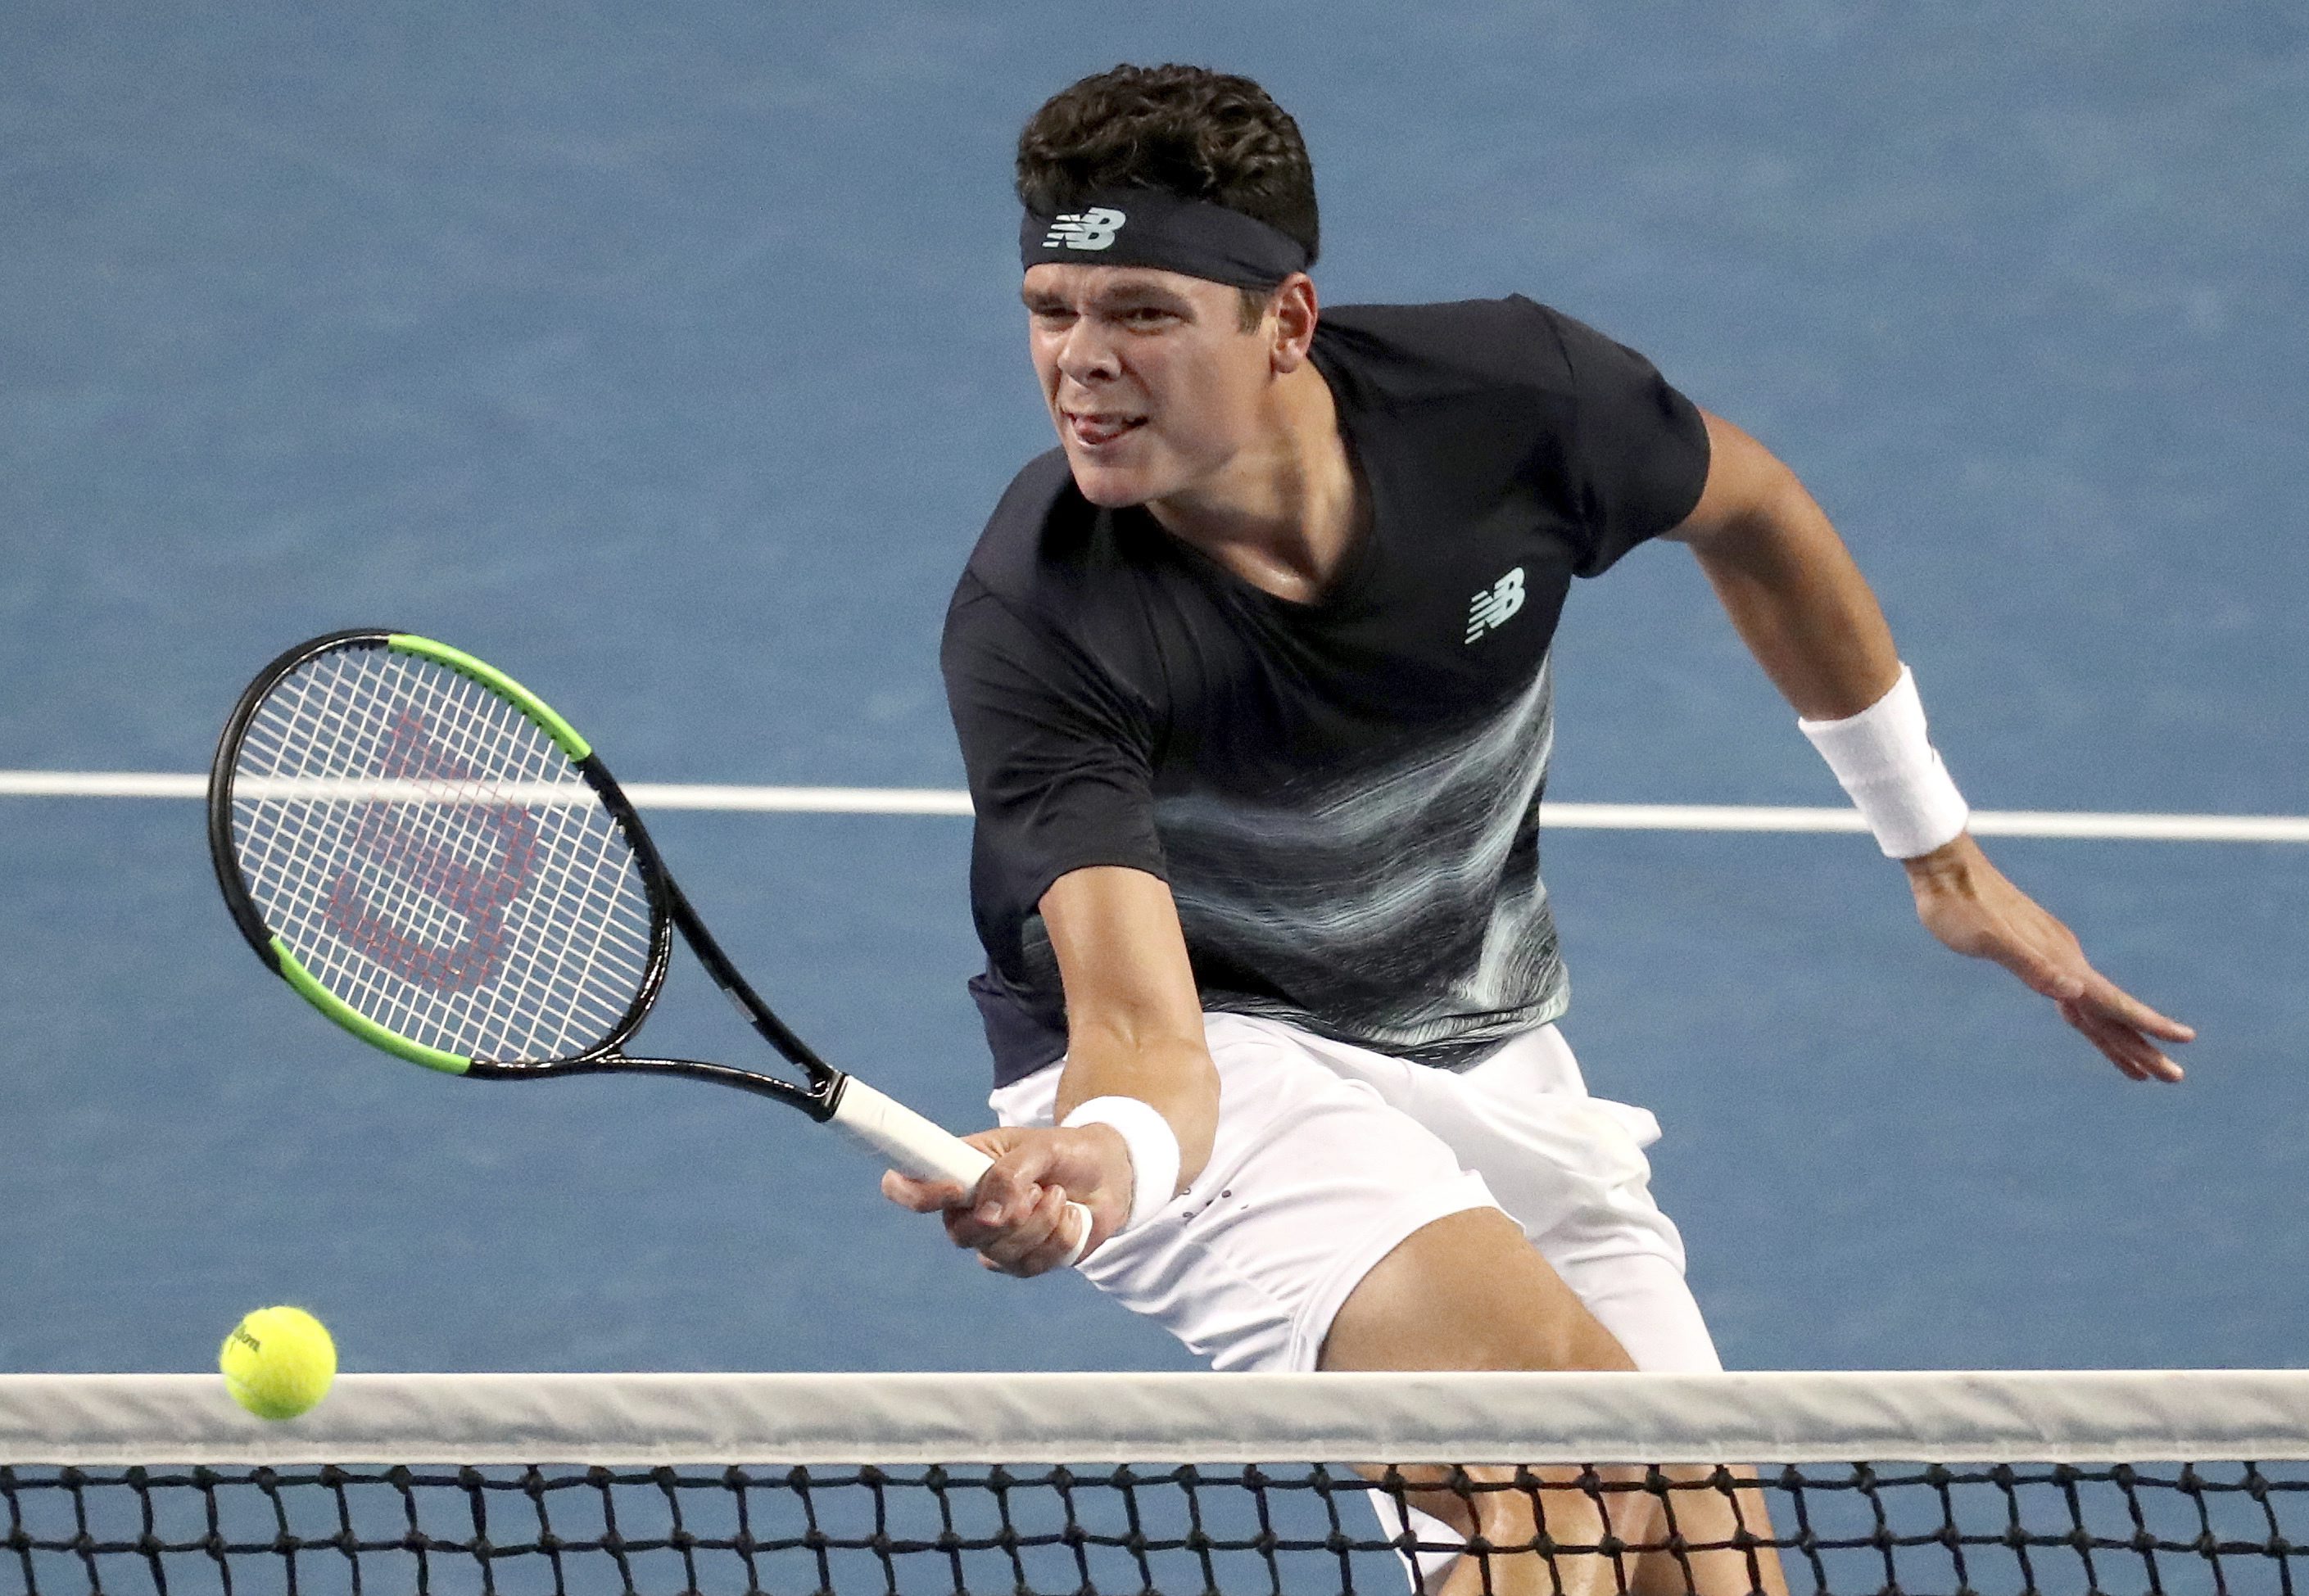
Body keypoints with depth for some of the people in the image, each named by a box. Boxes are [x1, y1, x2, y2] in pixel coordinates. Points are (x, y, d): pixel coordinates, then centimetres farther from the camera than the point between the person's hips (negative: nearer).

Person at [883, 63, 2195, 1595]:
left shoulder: (1511, 394, -21)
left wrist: (1936, 847, 12)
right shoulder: (1035, 621, -30)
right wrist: (1090, 1165, -59)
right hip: (1223, 1064, -5)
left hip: (1481, 1051, 5)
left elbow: (1750, 509, 2)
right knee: (1549, 1379, -32)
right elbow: (1143, 1026, -35)